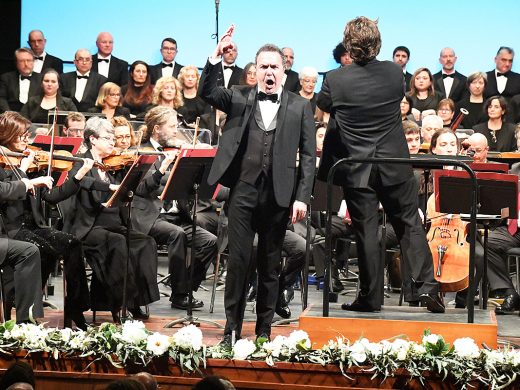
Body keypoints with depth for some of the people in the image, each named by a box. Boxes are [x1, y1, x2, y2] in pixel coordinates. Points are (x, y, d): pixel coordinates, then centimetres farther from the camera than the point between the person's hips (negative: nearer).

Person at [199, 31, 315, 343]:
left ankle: (264, 329, 17)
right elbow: (207, 92, -7)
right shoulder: (239, 98, 9)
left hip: (279, 193, 0)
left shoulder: (300, 106, 6)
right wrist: (216, 58, -19)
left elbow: (308, 155, 4)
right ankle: (232, 328, 5)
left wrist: (302, 197, -4)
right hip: (244, 189, 0)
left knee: (270, 264, 8)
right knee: (239, 259, -2)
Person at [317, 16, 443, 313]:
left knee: (366, 232, 5)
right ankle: (427, 286, 5)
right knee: (410, 225, 11)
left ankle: (370, 297, 10)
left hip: (356, 170, -1)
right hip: (395, 165, 1)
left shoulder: (335, 80, -12)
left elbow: (323, 106, 7)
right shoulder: (395, 73, -7)